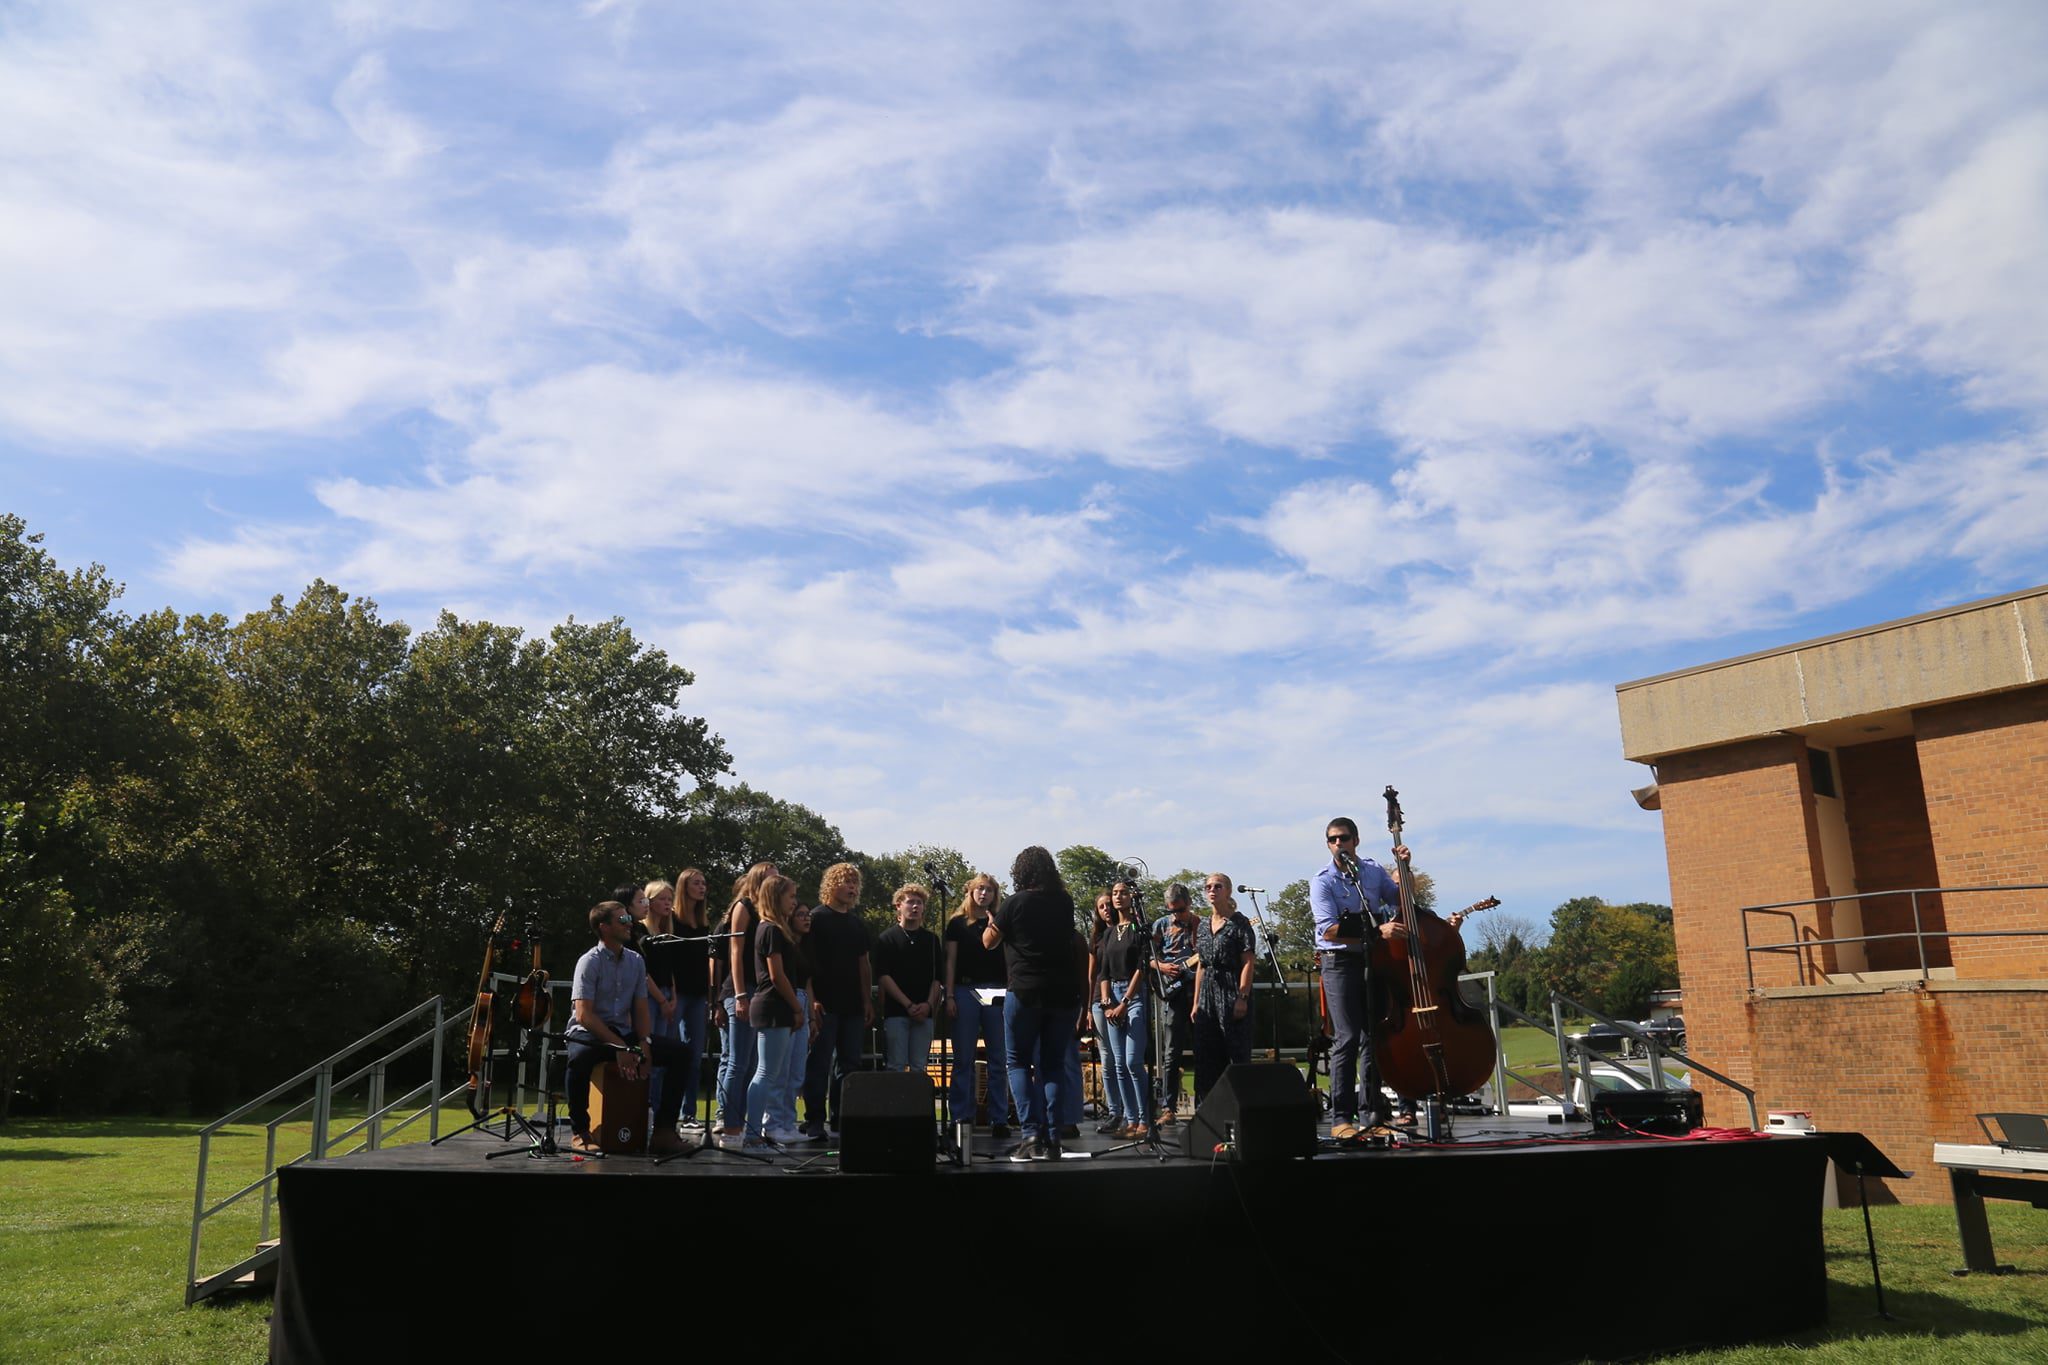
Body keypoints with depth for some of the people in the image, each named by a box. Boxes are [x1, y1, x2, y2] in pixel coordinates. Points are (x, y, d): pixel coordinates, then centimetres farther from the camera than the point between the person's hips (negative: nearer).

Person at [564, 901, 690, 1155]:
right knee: (580, 1058, -40)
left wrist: (643, 1043, -8)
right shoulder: (589, 962, -10)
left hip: (624, 1032, 6)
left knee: (678, 1053, -10)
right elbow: (584, 1015, -17)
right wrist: (620, 1047, -22)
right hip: (589, 1033, -6)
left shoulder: (635, 961, 7)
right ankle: (579, 1131, -19)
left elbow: (640, 1008, 10)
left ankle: (664, 1128, -3)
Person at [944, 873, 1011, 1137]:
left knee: (999, 1060, 2)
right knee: (963, 1059, 2)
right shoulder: (958, 923, 7)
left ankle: (999, 1119, 6)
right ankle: (962, 1118, 7)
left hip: (996, 993, 2)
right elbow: (950, 962, 4)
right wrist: (949, 996, -4)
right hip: (965, 991, -1)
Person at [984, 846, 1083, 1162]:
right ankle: (1052, 1139, 3)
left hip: (1025, 992, -3)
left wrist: (991, 921, 26)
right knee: (1053, 1064, 11)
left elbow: (988, 942, 7)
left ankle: (1032, 1133, -6)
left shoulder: (1015, 903, -5)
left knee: (1018, 1062, 8)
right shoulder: (1065, 902, 6)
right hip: (1064, 993, 3)